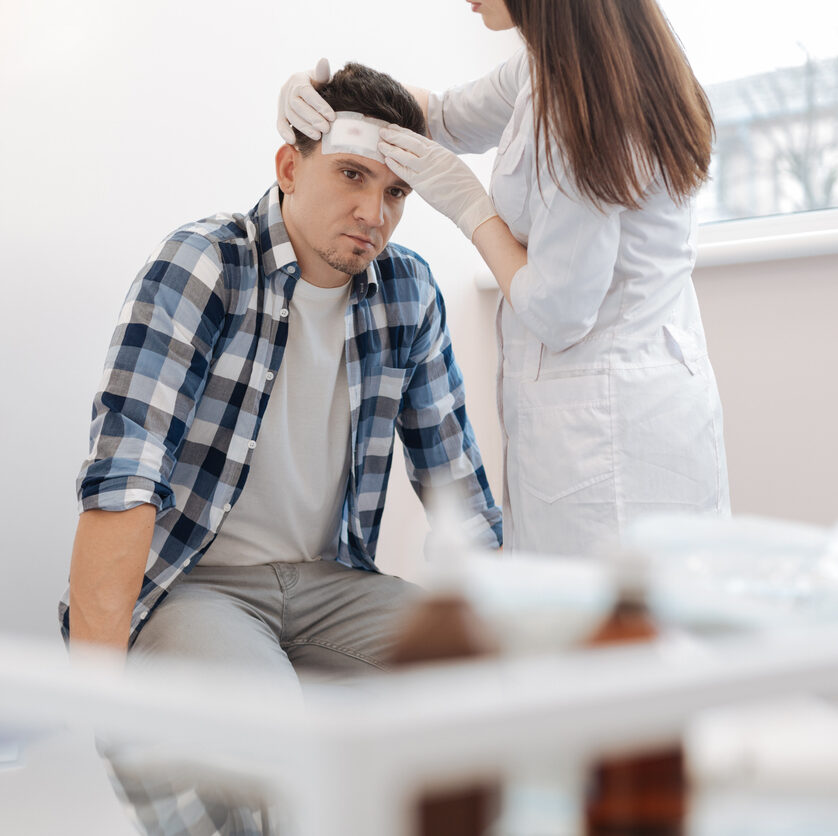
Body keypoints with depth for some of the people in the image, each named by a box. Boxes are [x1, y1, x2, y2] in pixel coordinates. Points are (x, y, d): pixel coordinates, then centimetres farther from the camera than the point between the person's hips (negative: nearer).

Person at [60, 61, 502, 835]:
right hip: (184, 585, -5)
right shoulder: (200, 267, -13)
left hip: (327, 584, 5)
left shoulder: (409, 292, 3)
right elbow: (121, 473, -21)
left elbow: (451, 471, 9)